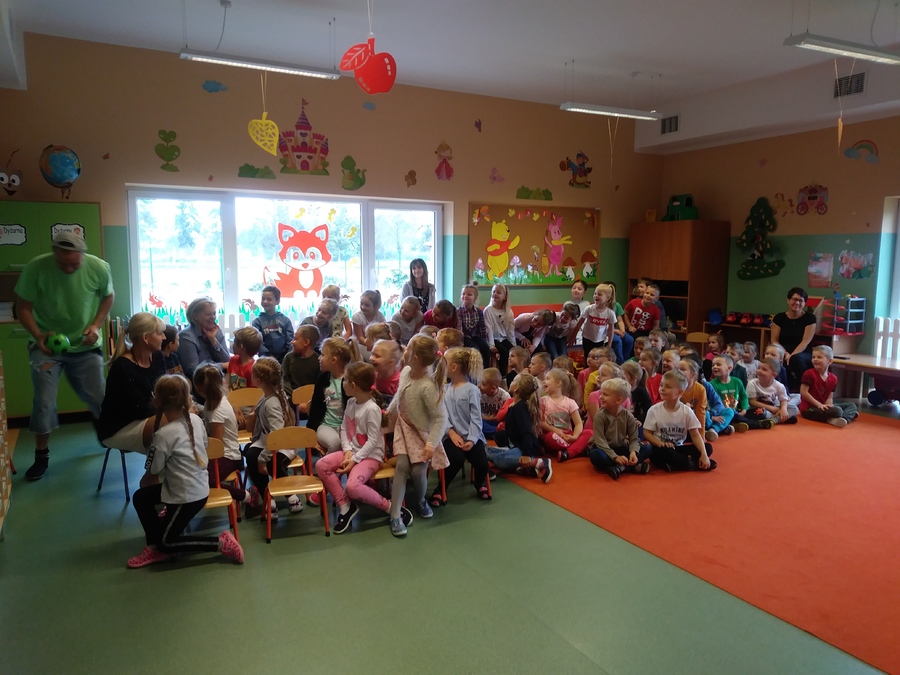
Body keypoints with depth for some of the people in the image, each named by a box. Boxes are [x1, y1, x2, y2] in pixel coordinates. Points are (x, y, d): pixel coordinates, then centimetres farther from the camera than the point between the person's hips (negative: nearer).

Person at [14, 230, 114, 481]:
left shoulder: (99, 268, -17)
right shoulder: (36, 268, -22)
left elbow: (107, 297, 3)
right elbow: (22, 307, -10)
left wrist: (96, 325, -10)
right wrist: (37, 335, -26)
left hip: (85, 345, 1)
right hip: (46, 344, -1)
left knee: (97, 397, 8)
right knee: (44, 402, -7)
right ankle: (42, 455, 15)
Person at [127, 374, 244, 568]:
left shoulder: (164, 434, -24)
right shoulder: (195, 419, -3)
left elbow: (153, 469, -11)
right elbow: (204, 445, 12)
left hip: (187, 496, -8)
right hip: (200, 486, 8)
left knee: (166, 541, 11)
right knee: (140, 497, 18)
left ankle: (221, 543, 2)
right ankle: (156, 547, 22)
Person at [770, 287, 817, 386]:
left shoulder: (810, 318, 1)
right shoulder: (779, 317, 7)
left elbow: (805, 342, -8)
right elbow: (774, 340, 3)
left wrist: (791, 356, -21)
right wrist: (785, 354, -15)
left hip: (803, 354, -1)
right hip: (783, 353, 1)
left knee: (796, 359, -38)